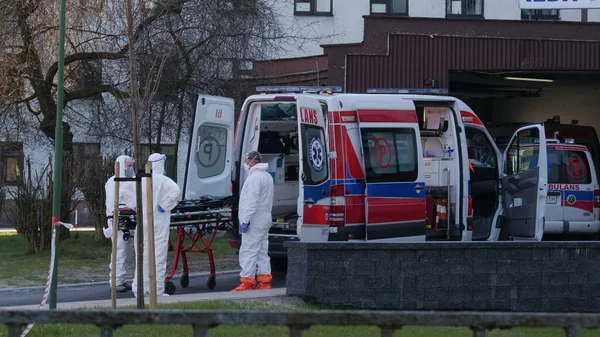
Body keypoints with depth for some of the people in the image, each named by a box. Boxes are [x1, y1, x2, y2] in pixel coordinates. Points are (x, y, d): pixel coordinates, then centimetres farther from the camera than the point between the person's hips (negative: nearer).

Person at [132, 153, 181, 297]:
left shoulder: (139, 180, 4)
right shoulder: (163, 180, -10)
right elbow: (175, 191, -25)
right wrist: (164, 206, -14)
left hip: (142, 222, 5)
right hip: (158, 223, -5)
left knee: (142, 256, 11)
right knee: (158, 257, -2)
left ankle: (139, 289, 13)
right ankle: (157, 290, -4)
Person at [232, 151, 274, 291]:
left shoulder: (255, 177, -15)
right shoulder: (267, 176, 19)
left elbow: (251, 201, -22)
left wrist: (245, 220, -22)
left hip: (254, 222, -10)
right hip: (264, 220, 11)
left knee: (247, 252, -9)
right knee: (262, 252, 12)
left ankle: (247, 282, -11)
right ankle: (264, 281, 13)